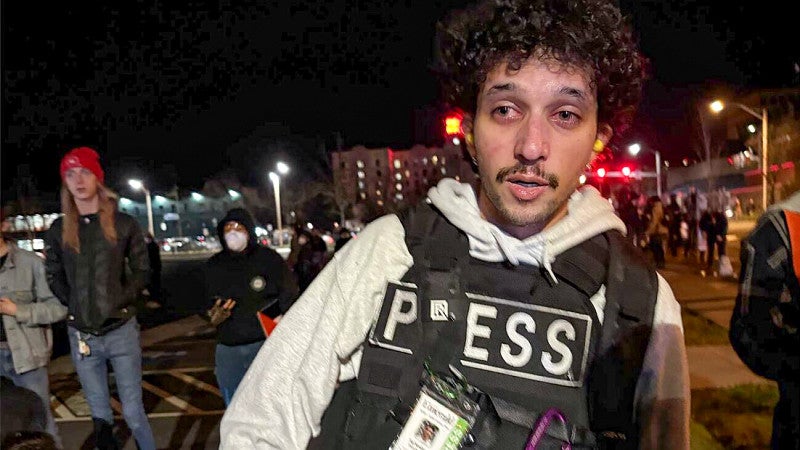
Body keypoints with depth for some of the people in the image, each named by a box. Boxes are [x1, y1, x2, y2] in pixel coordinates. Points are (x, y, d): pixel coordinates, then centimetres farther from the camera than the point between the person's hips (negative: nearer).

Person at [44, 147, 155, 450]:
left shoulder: (123, 224, 0)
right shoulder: (58, 230, 5)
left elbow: (141, 270, 4)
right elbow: (54, 277, 12)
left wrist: (122, 300, -7)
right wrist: (72, 305, 0)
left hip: (121, 329, -2)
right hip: (81, 334, 2)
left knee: (134, 413, 4)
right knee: (100, 416, 13)